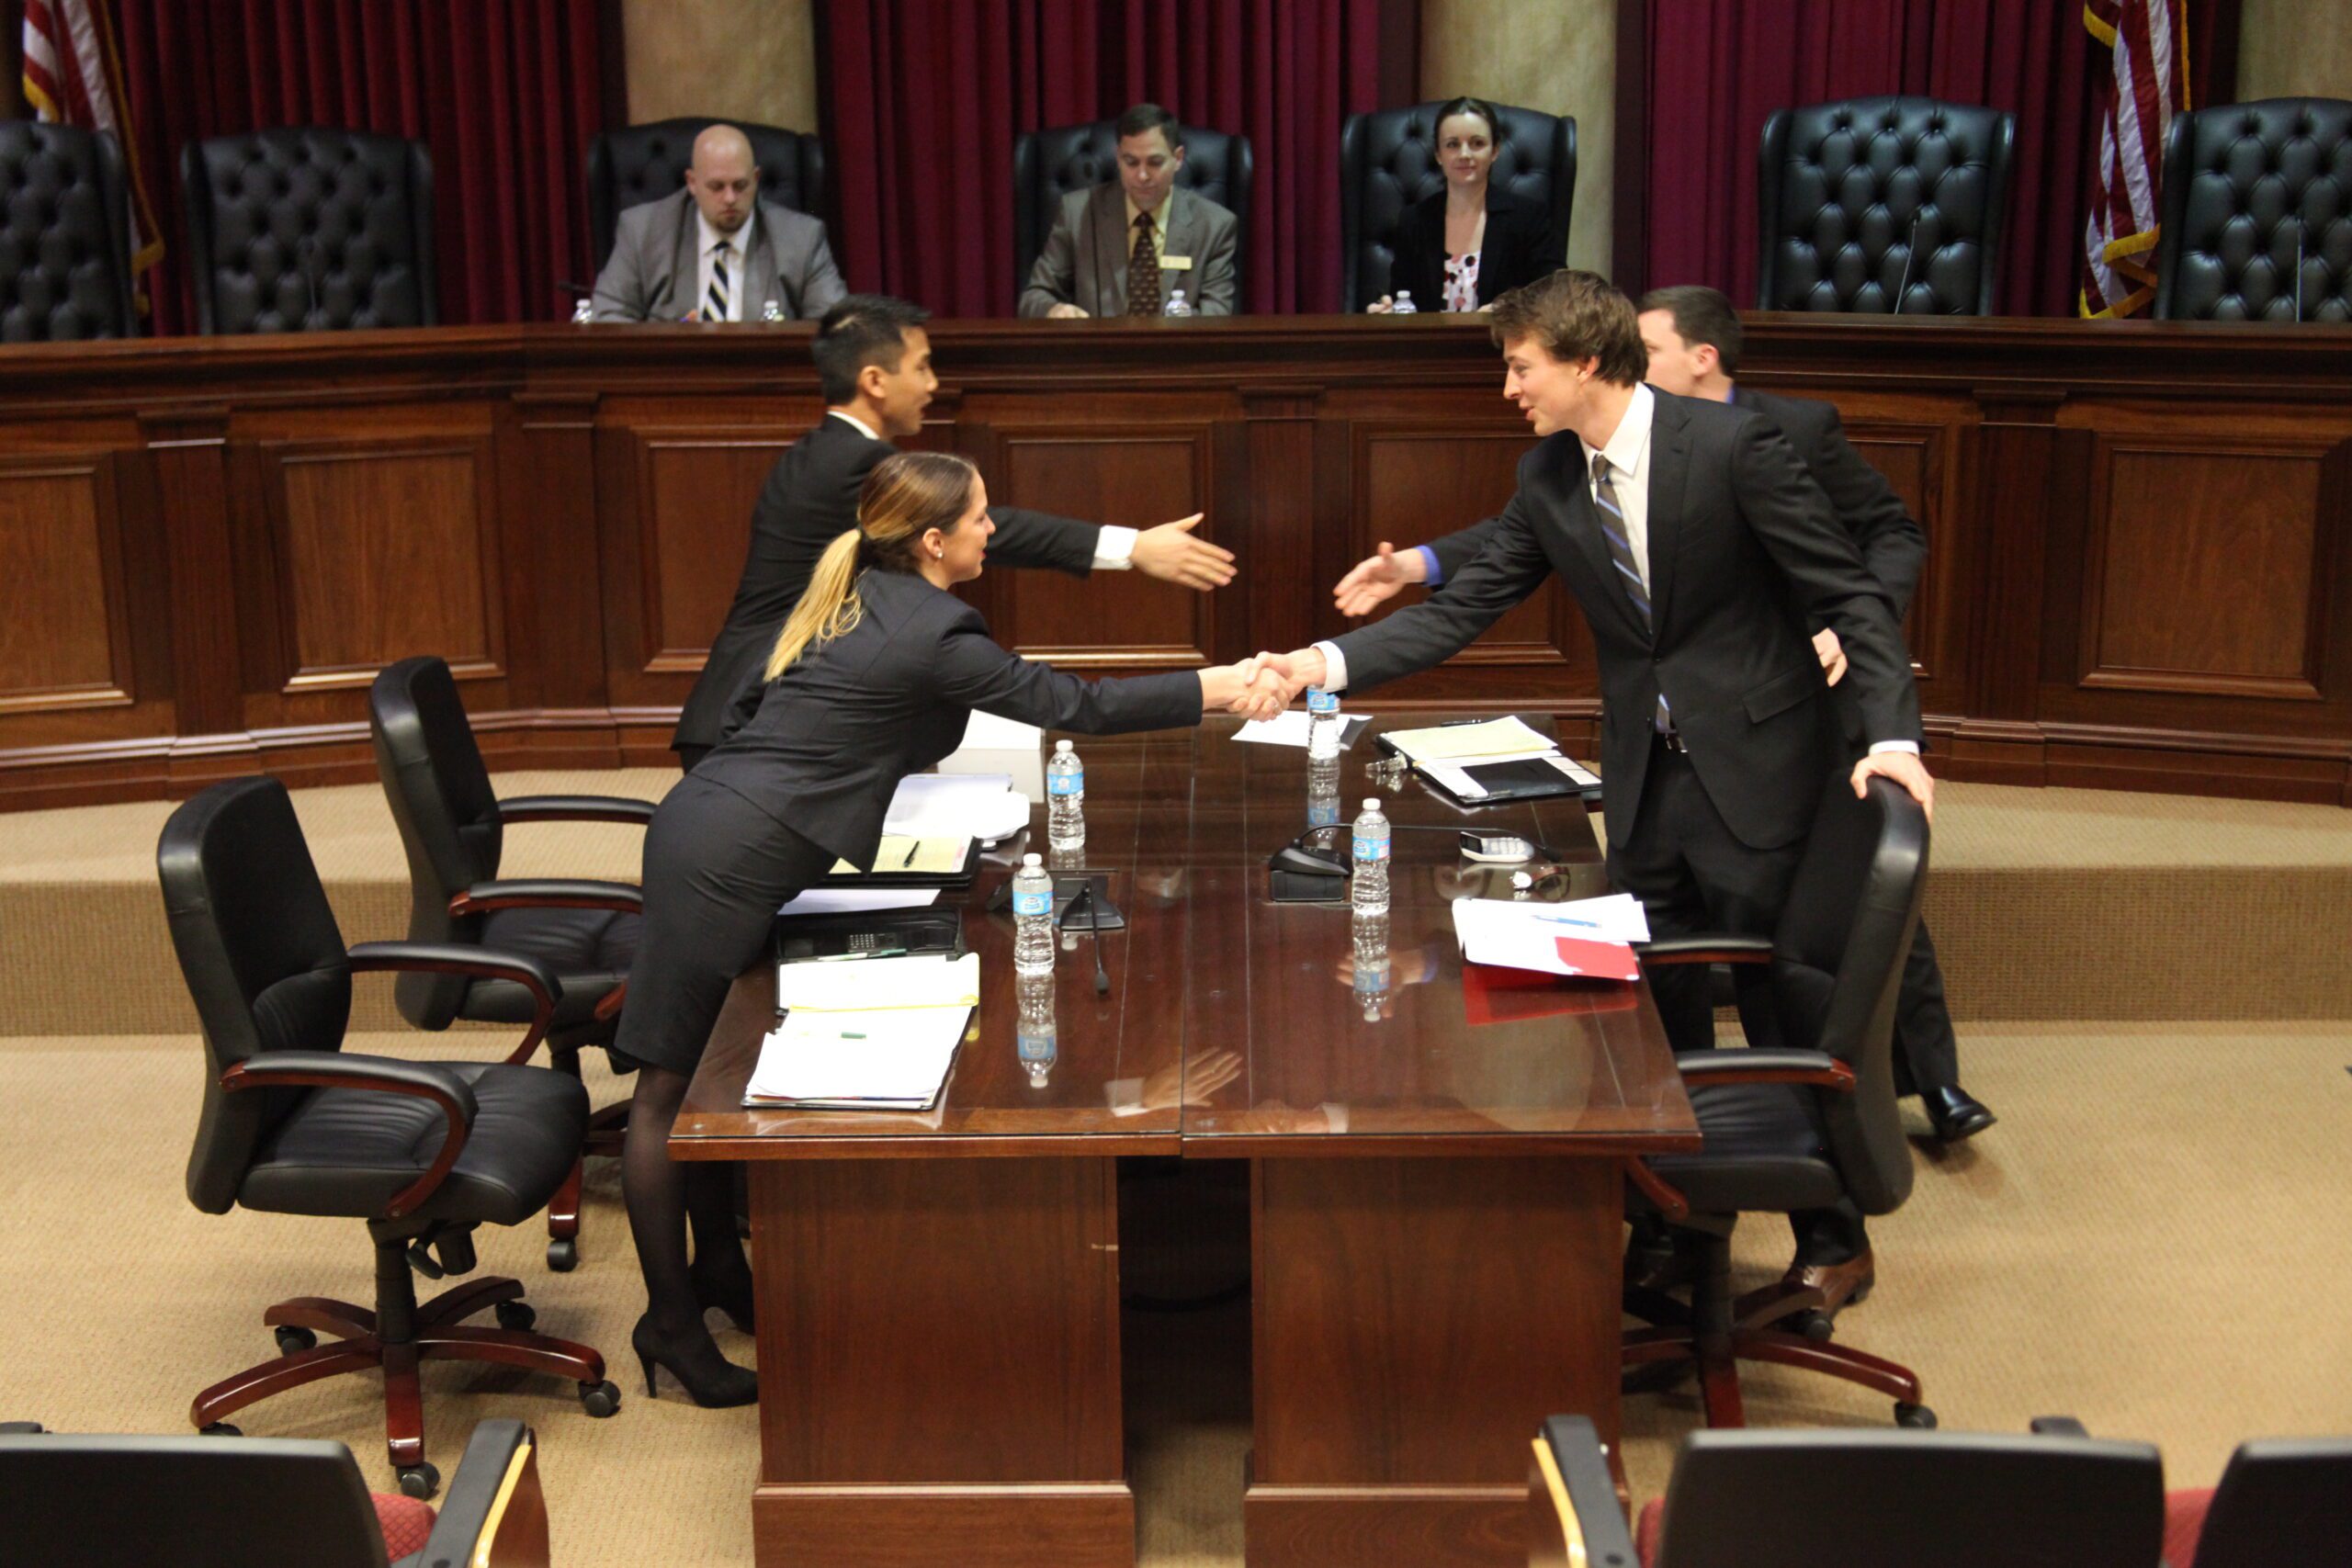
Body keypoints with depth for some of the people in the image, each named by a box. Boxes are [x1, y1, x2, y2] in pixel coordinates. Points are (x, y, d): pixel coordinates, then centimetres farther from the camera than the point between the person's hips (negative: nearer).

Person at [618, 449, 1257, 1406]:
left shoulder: (848, 601, 14)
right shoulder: (933, 636, -12)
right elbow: (1080, 707, -9)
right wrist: (1229, 686, -3)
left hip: (707, 822, 9)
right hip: (729, 857, -9)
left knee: (707, 1074, 16)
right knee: (673, 1088, -3)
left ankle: (718, 1269, 26)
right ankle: (670, 1323, 4)